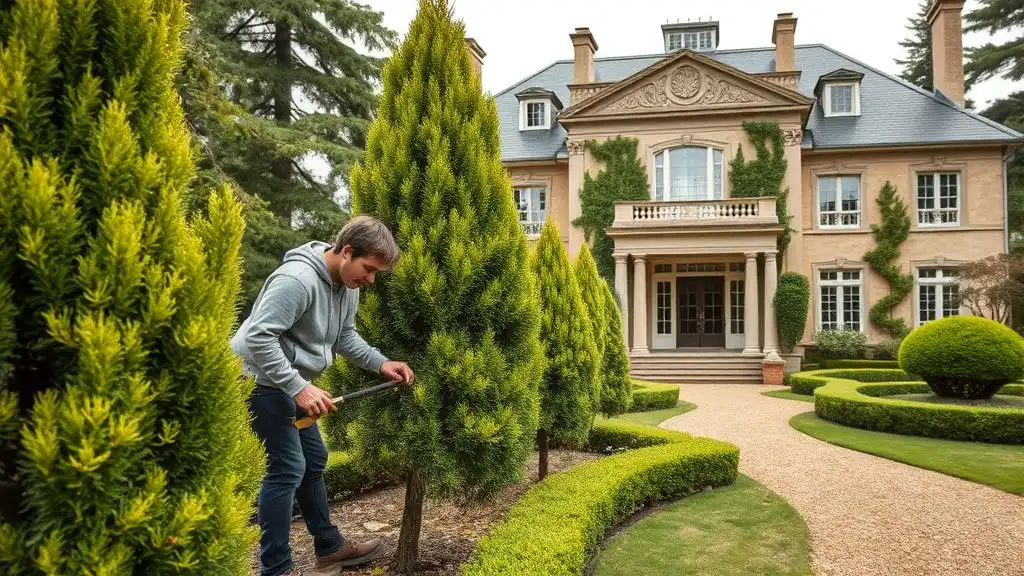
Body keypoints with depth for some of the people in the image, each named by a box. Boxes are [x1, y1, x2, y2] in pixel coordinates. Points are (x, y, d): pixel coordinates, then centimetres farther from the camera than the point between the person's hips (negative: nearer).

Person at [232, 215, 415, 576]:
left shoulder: (348, 284, 2)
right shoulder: (297, 279, -27)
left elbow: (345, 337, 11)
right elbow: (258, 337, -30)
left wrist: (380, 363, -4)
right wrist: (299, 388, -32)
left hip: (289, 381, 10)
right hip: (260, 378, -10)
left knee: (312, 460, 16)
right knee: (287, 468, -9)